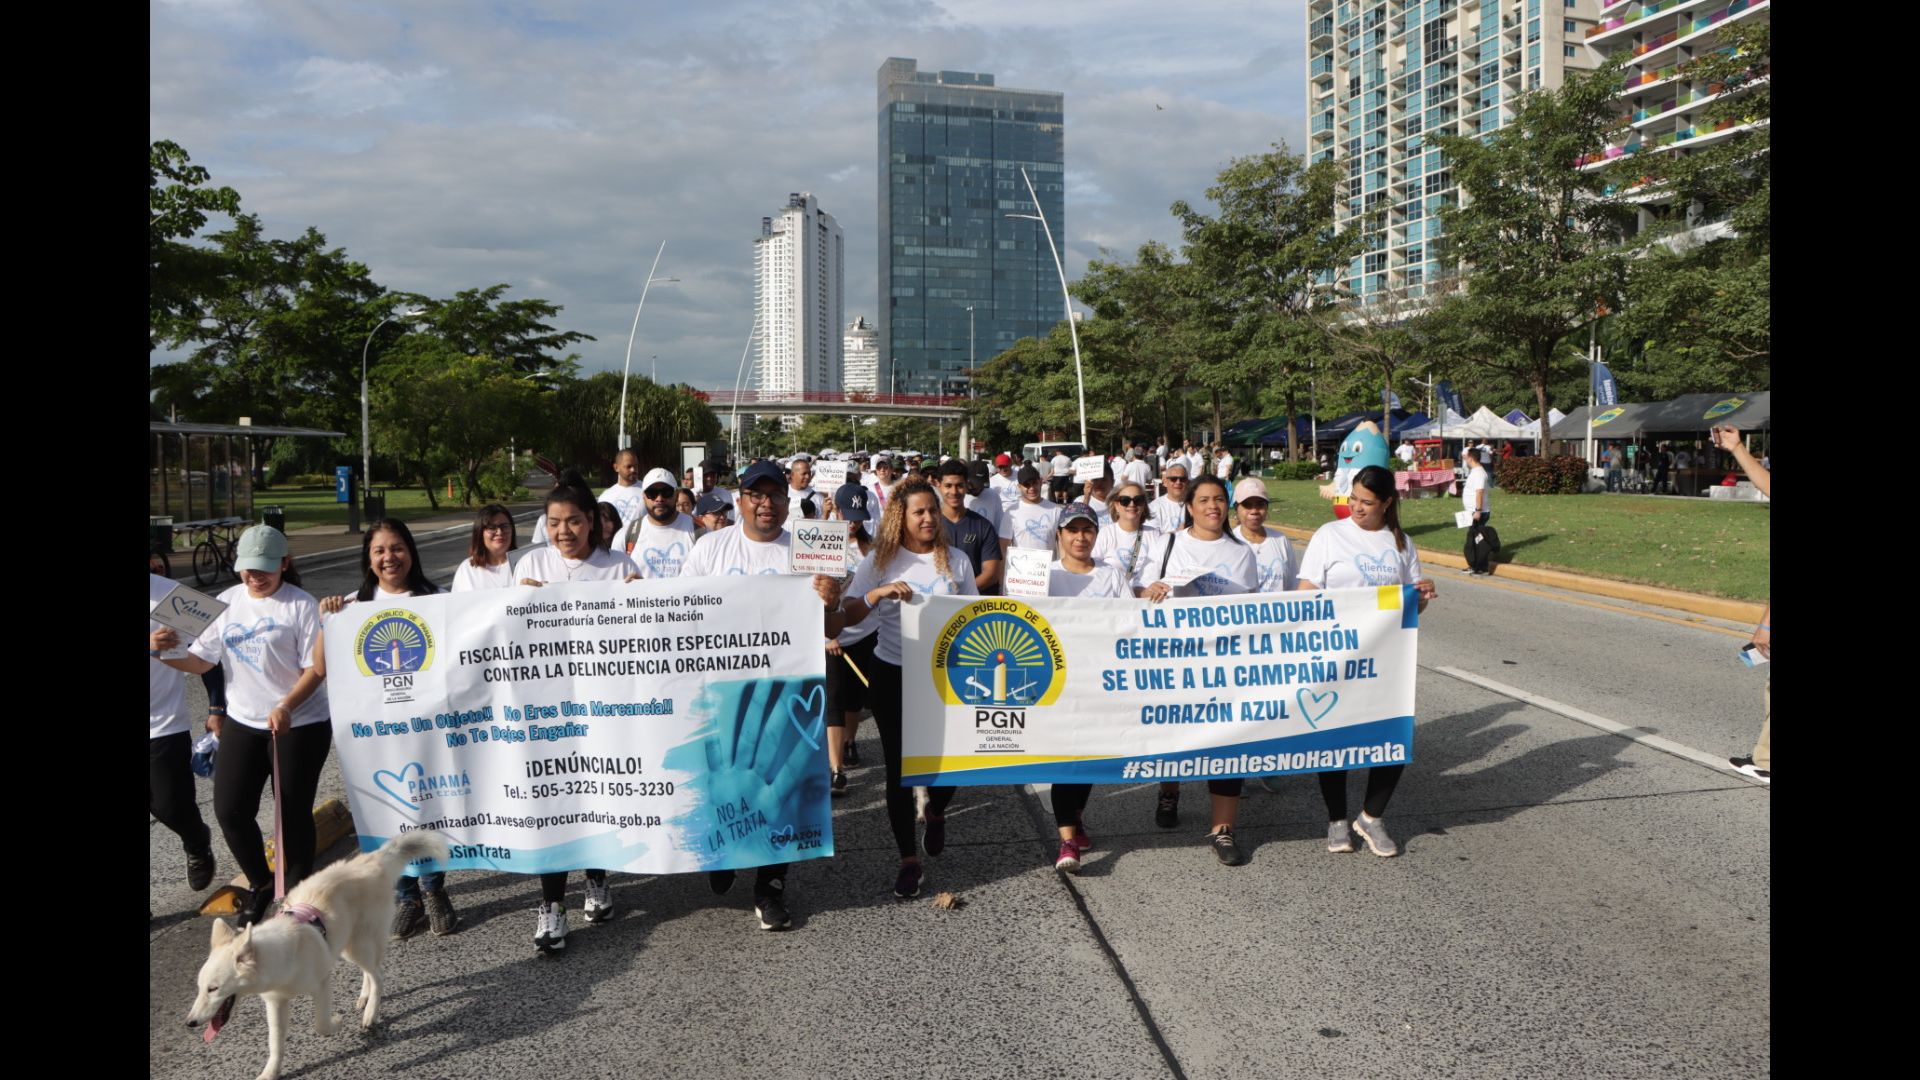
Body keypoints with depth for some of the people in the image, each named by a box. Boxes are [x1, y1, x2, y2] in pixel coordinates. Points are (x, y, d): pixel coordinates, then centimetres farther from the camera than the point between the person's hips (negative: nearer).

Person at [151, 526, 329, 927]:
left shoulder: (301, 605, -10)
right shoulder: (226, 603, 6)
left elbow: (317, 668, -12)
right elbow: (201, 661, 6)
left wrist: (286, 707, -25)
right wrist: (165, 651, -14)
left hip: (299, 724, -5)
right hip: (242, 723, 5)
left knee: (293, 812, 3)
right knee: (230, 809, 2)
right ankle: (261, 884, 27)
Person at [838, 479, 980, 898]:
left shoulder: (955, 560, 1)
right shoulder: (880, 561, -3)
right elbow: (847, 617, -8)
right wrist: (880, 592, -24)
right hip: (892, 675, -1)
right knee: (899, 767, 2)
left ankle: (936, 813, 38)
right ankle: (909, 861, 15)